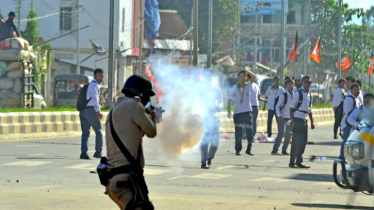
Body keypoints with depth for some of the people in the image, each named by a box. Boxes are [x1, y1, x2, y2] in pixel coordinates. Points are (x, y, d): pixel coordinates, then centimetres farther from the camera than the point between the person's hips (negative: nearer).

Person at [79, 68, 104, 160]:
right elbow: (94, 98, -18)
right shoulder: (94, 85, -6)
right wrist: (98, 111, -25)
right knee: (99, 131, 5)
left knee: (85, 132, 4)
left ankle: (83, 153, -7)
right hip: (91, 110, -8)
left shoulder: (88, 85, 23)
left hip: (83, 110, 8)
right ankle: (98, 152, 3)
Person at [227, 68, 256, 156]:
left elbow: (253, 77, -11)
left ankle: (249, 149, 9)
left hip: (247, 112, 2)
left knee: (249, 132, -1)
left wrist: (247, 70, -23)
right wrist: (229, 111, -20)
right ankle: (238, 150, 4)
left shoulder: (248, 86, 5)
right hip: (237, 113, -2)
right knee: (238, 133, -2)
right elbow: (229, 100, -7)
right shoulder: (234, 88, -1)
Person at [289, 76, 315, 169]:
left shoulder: (310, 95, 13)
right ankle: (292, 162, 1)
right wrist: (292, 120, -16)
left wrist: (312, 122, 16)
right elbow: (292, 107, -9)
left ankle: (299, 161, 15)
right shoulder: (298, 93, -7)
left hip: (305, 120, 7)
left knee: (303, 141, 7)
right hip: (297, 120, -7)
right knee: (295, 141, -4)